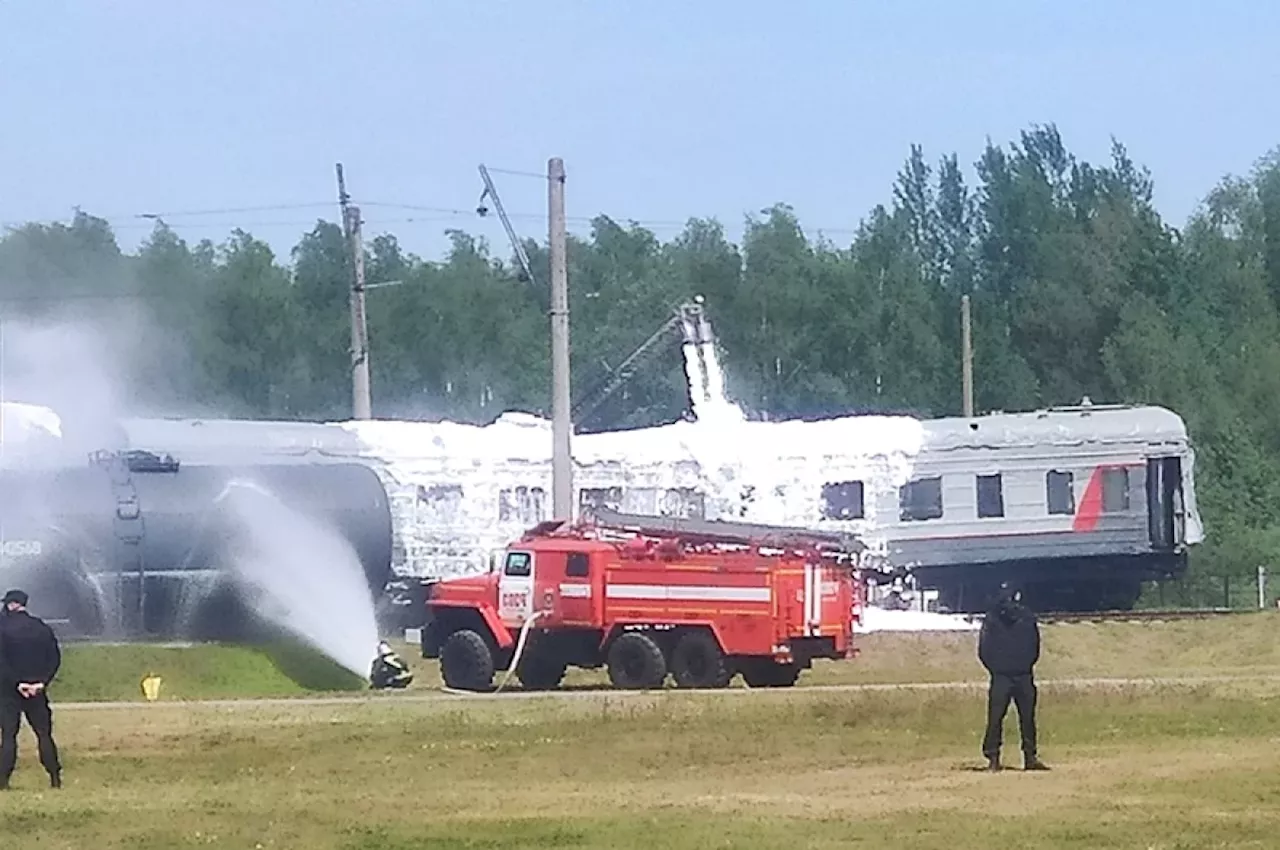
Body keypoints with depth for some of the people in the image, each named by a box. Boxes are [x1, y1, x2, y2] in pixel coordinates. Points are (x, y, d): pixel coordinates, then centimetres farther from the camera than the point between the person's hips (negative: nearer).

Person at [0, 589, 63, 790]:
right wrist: (42, 682, -4)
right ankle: (55, 778, 3)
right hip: (37, 689, 3)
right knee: (44, 733, 7)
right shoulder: (42, 628, 6)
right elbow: (55, 658, 2)